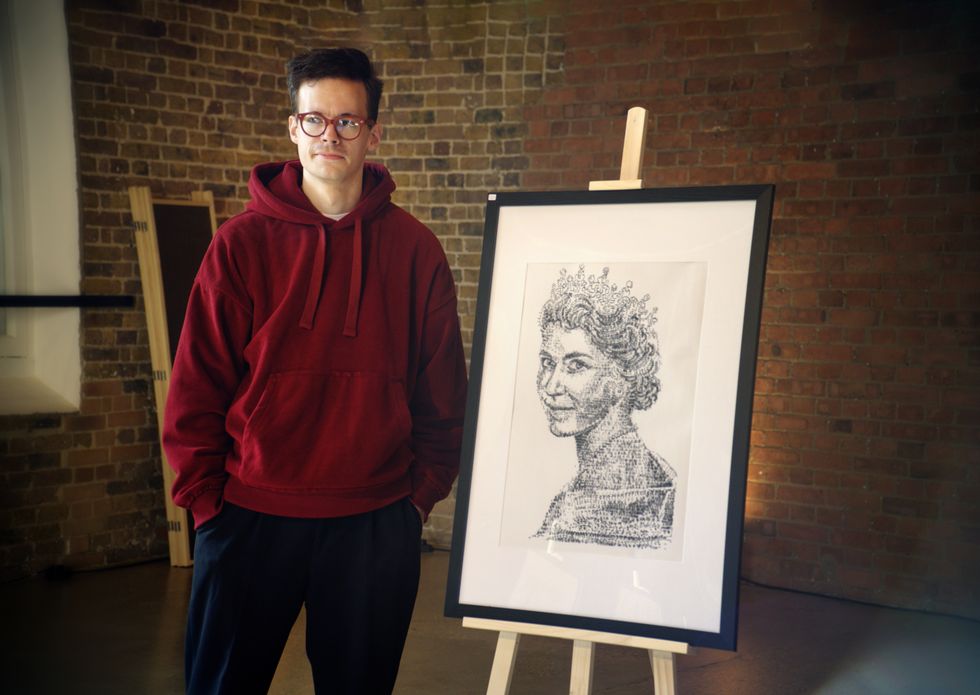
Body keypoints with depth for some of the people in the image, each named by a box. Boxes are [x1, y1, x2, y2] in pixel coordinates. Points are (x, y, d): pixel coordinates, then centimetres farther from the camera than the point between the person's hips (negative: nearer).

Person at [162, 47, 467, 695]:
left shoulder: (416, 249, 0)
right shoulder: (243, 242, -2)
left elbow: (444, 391, 4)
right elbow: (197, 385, -1)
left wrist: (424, 491, 2)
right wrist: (206, 497, -4)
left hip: (377, 524, 1)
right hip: (251, 519, 0)